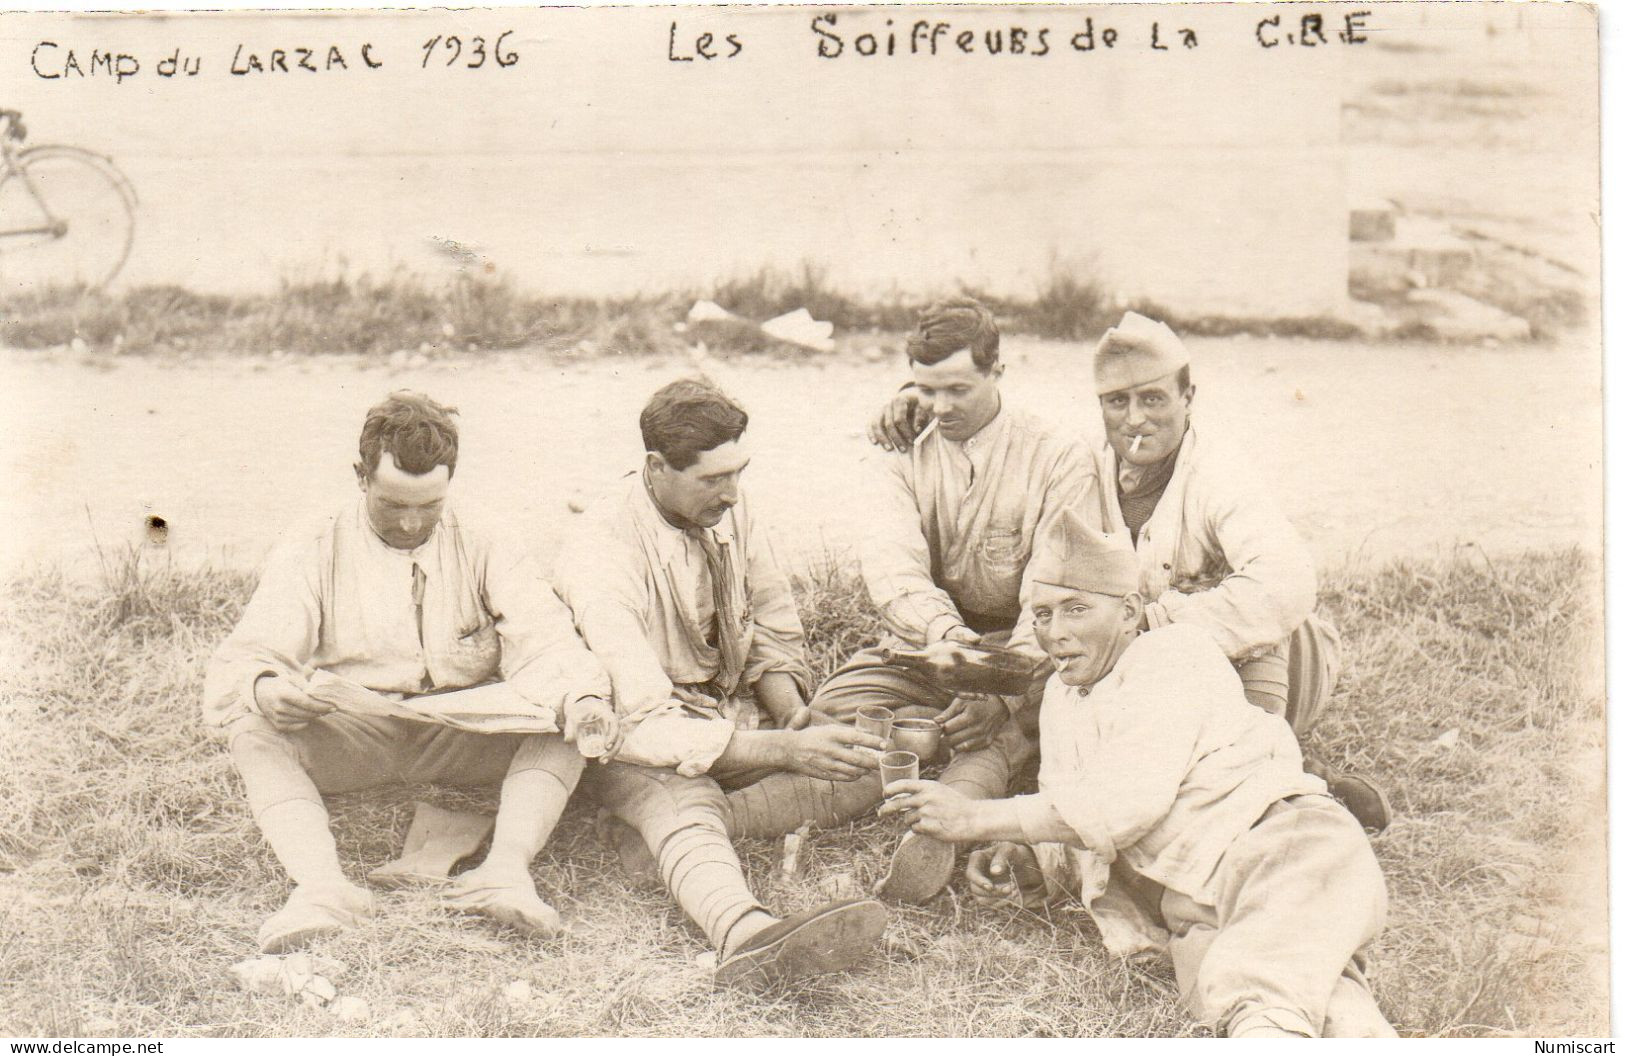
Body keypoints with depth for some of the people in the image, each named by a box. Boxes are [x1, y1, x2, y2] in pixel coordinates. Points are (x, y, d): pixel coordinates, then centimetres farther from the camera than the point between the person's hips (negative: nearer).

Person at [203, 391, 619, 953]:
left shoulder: (484, 553, 5)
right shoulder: (309, 555, 3)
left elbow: (545, 641, -9)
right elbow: (241, 660, -7)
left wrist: (580, 697, -32)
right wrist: (262, 687, -33)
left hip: (463, 737, 1)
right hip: (350, 736, 0)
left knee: (565, 719, -24)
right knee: (251, 728, -28)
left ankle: (505, 869, -40)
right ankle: (322, 884, -42)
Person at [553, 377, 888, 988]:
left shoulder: (726, 505, -3)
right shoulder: (602, 555, -25)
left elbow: (773, 622, 10)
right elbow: (645, 726, -30)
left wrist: (790, 713, -10)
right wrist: (782, 751, -37)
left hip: (739, 713, 7)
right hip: (644, 742, -7)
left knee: (875, 762, -14)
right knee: (683, 808, -39)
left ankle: (668, 830, -23)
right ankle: (748, 936, -69)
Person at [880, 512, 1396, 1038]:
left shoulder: (1176, 655, 1)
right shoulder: (1061, 696, 25)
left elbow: (1129, 798, -13)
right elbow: (1068, 821, 26)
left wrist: (977, 818, -12)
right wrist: (1019, 861, 1)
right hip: (1190, 908, 5)